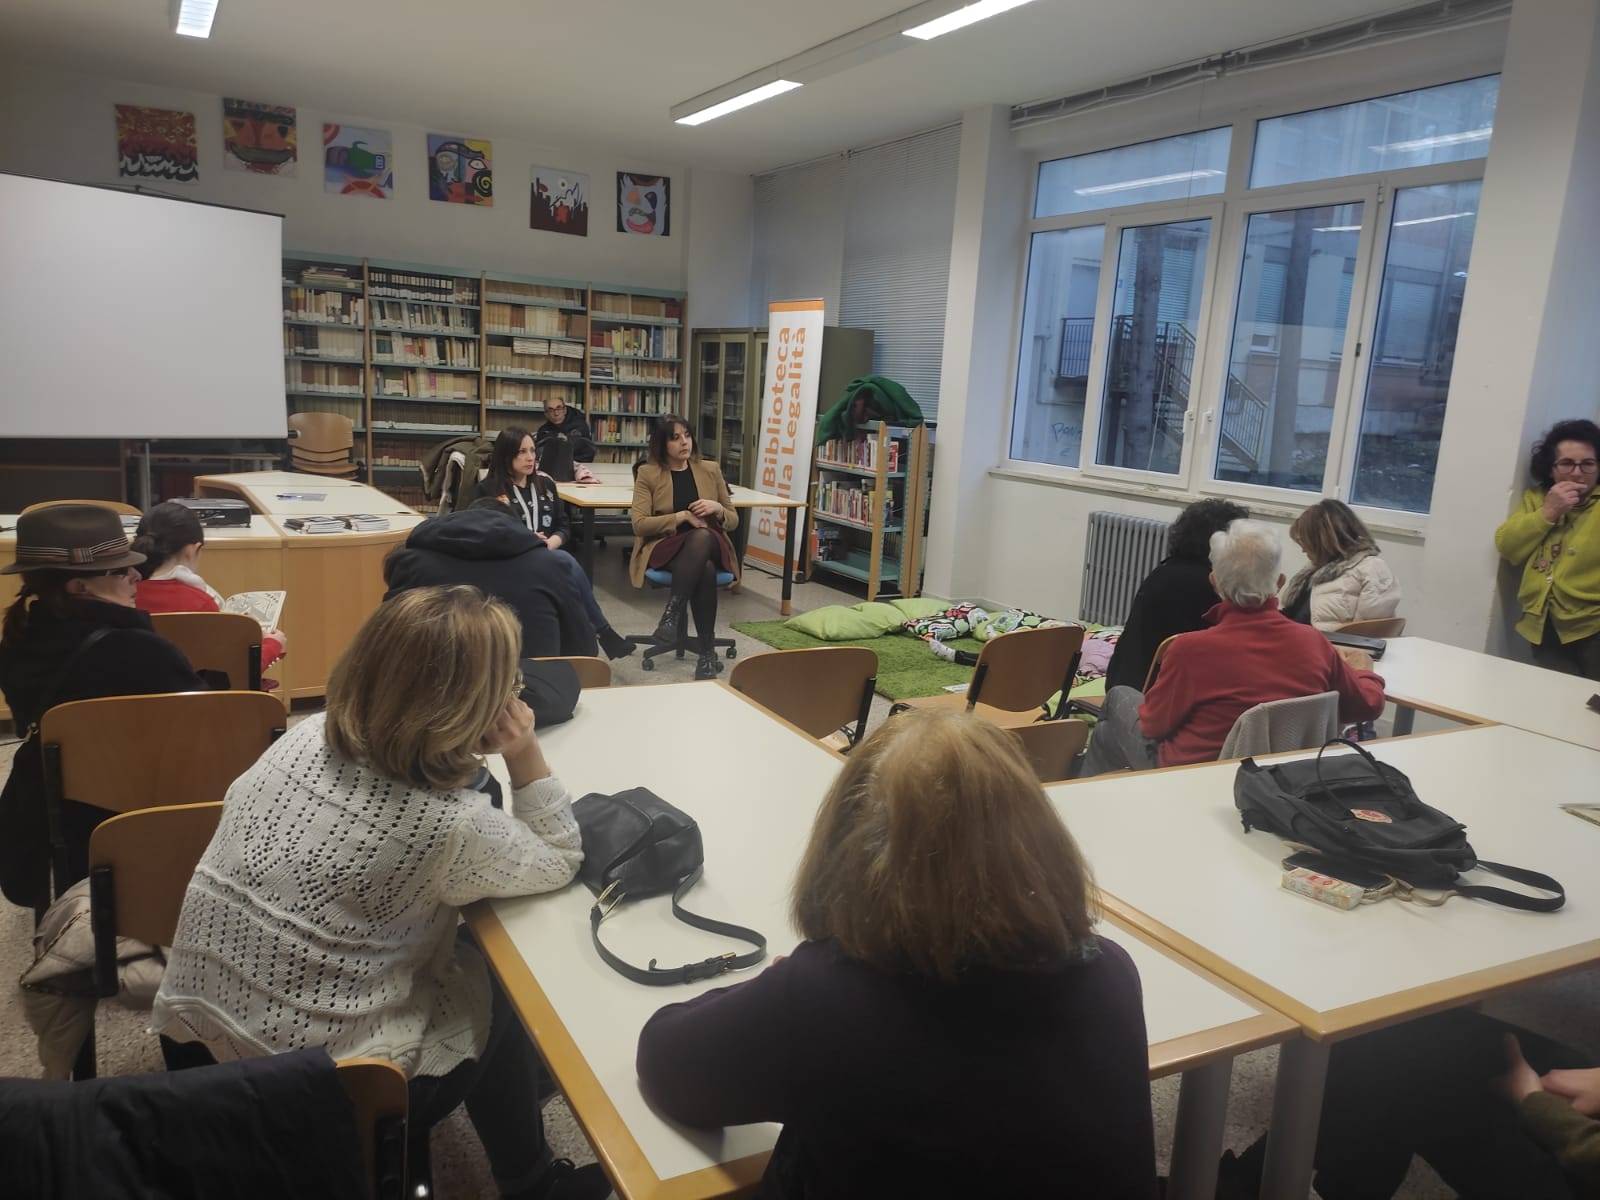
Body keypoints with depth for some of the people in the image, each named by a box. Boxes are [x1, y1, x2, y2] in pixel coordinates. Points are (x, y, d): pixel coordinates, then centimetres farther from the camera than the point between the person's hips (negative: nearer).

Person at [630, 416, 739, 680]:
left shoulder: (710, 470, 11)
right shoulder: (647, 473, 3)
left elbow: (733, 521, 15)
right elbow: (639, 524, -7)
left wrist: (718, 509, -8)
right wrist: (682, 516, -15)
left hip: (709, 545, 2)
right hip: (665, 547, -2)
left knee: (702, 536, -38)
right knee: (705, 570, -38)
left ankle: (671, 615, -36)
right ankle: (707, 652, -33)